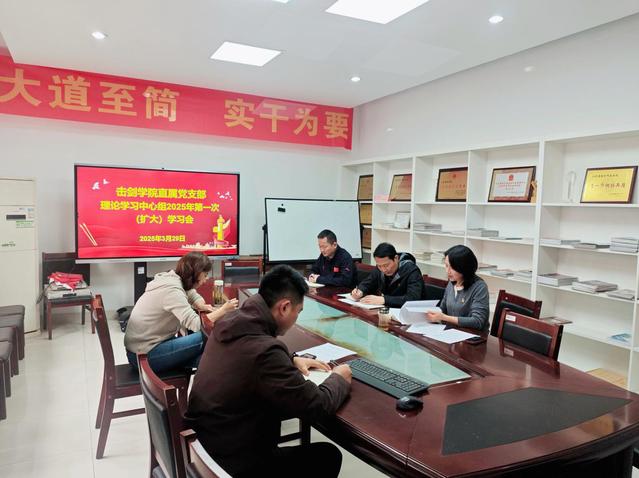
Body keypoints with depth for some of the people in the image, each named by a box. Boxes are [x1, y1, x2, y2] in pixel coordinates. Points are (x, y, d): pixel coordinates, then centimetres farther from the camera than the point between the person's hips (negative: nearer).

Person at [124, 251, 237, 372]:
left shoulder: (174, 280, 5)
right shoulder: (172, 290, -23)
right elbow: (196, 324, -32)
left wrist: (202, 307, -5)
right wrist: (224, 309, -23)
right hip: (144, 356, -10)